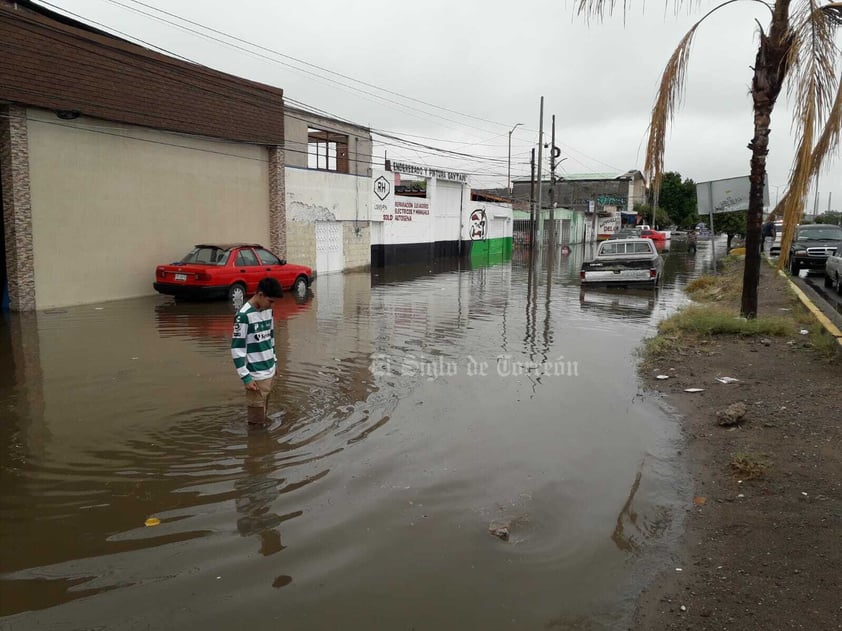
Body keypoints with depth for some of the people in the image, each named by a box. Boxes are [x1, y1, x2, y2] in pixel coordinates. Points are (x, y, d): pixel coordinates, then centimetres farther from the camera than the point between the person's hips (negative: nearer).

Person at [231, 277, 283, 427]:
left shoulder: (268, 310, 5)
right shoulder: (244, 315, -19)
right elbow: (237, 349, -18)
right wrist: (246, 377, -17)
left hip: (270, 372, 7)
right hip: (256, 376, -7)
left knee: (263, 413, 19)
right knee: (257, 422, 2)